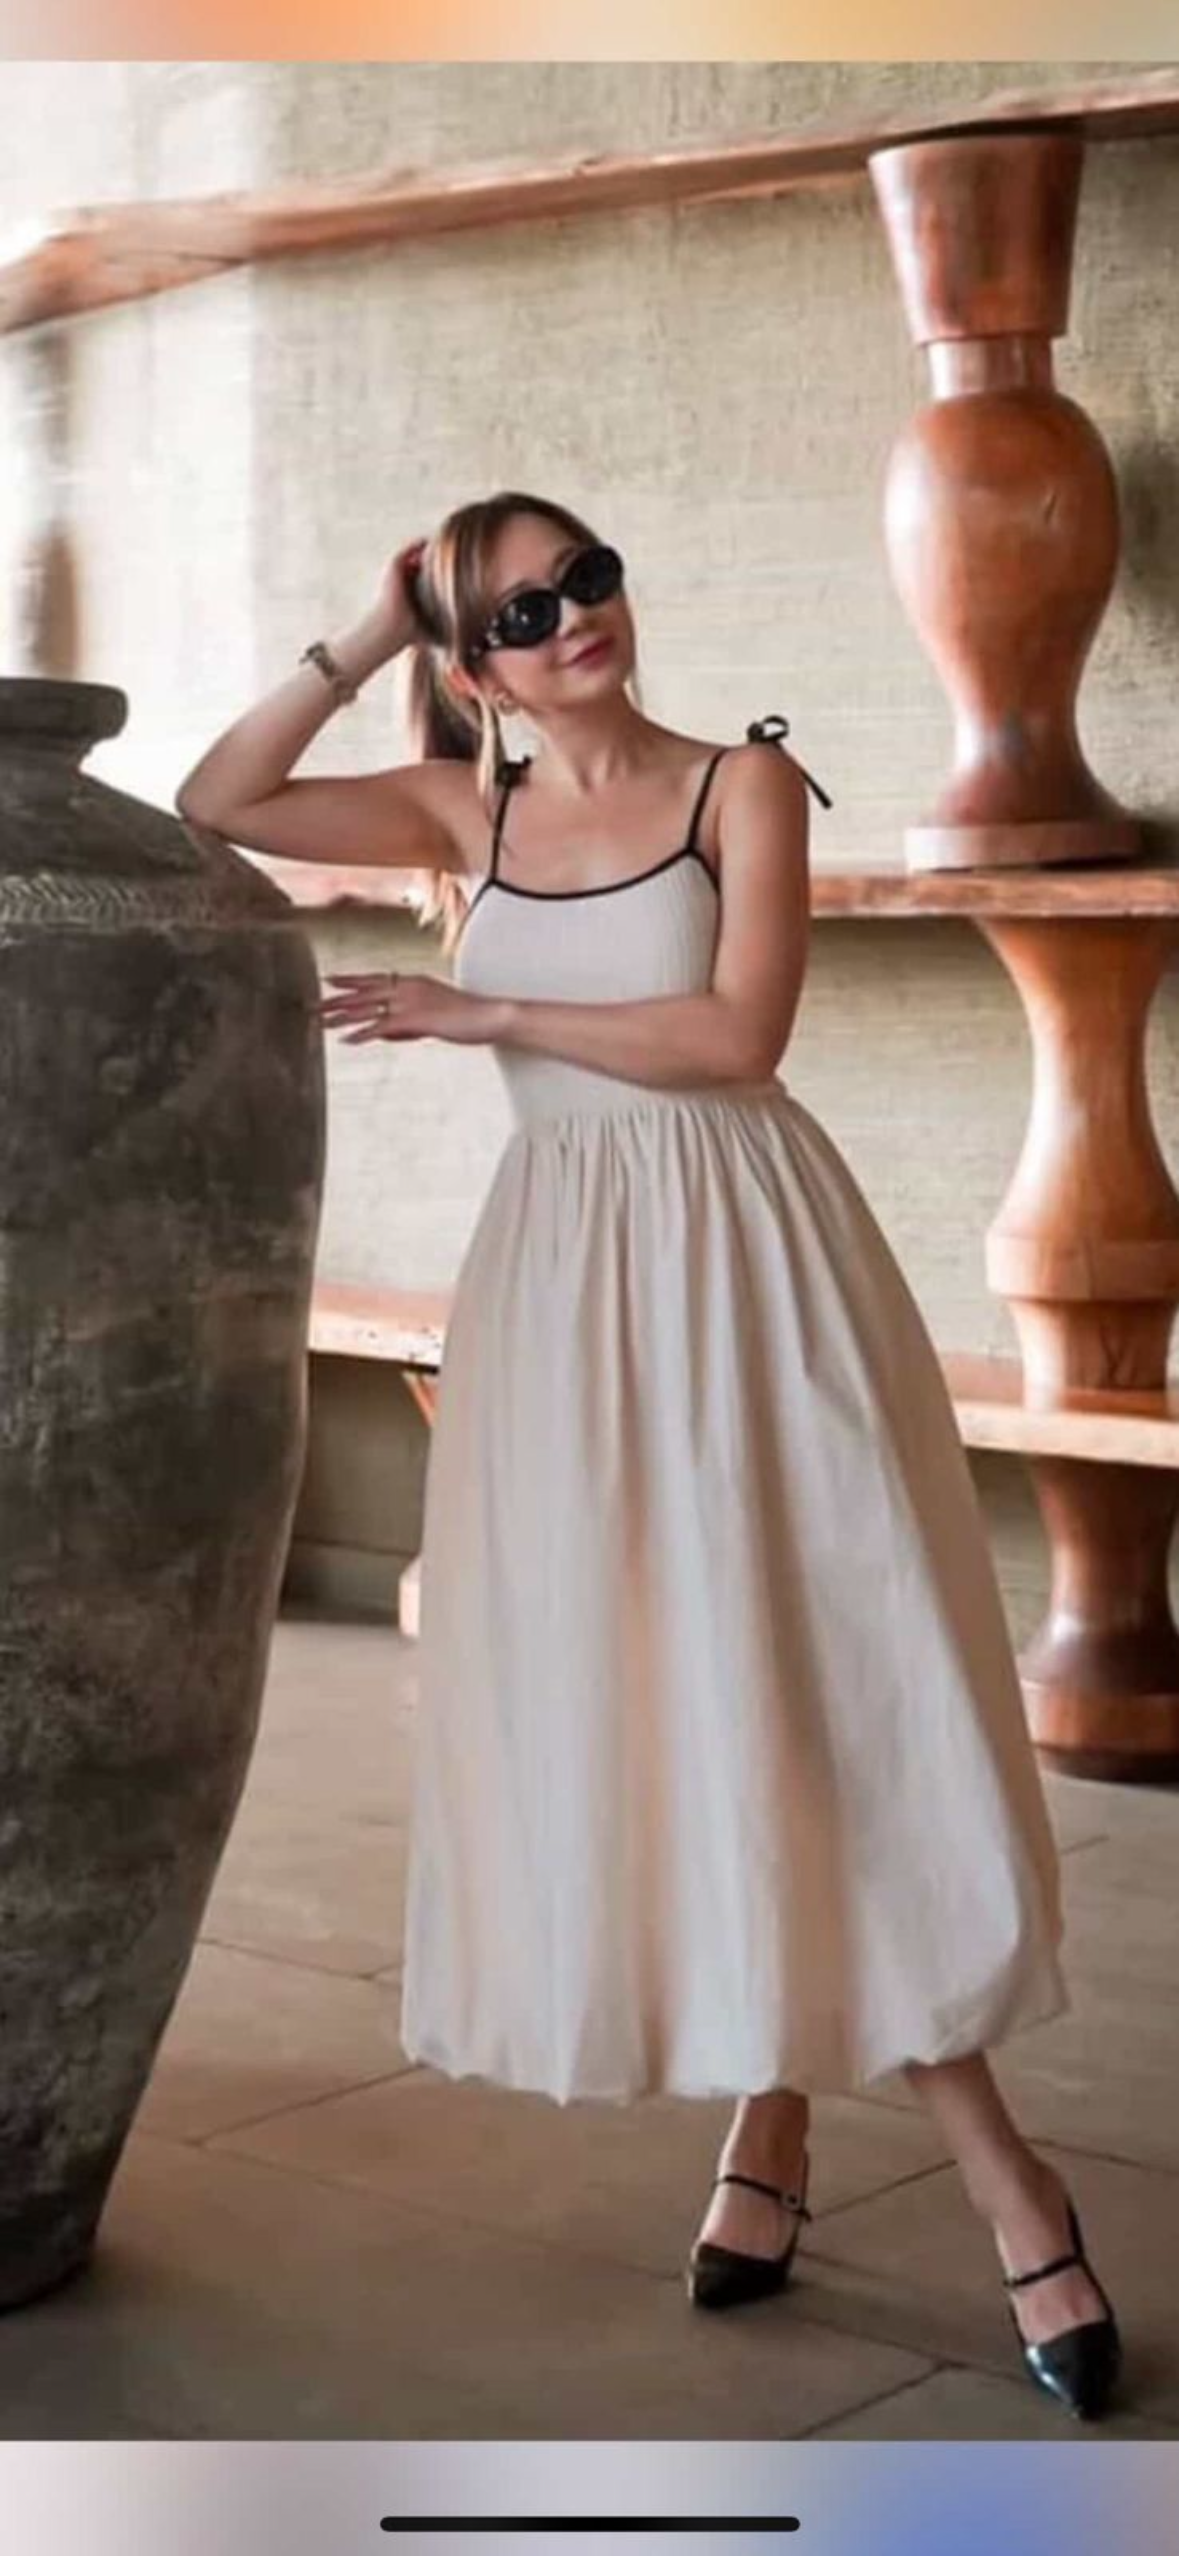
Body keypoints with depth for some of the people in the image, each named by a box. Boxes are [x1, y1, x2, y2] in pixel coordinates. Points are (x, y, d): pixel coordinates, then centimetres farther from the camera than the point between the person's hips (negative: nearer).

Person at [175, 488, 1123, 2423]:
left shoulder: (746, 782, -1)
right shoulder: (465, 815, 10)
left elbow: (738, 1035, -13)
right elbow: (218, 805, 9)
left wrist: (481, 1011, -10)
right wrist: (362, 640, 5)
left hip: (742, 1253, -4)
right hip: (563, 1275, 4)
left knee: (813, 1695, -6)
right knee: (627, 1702, 4)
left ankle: (992, 2163, 2)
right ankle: (772, 2119, 16)